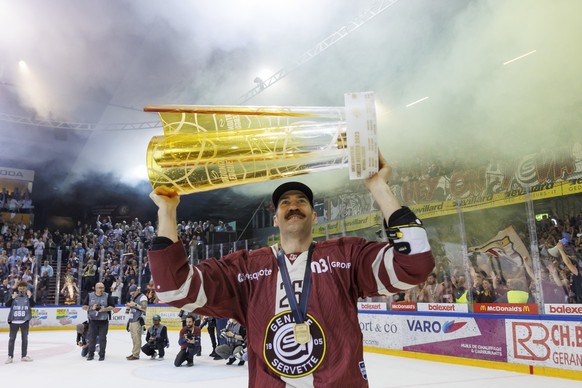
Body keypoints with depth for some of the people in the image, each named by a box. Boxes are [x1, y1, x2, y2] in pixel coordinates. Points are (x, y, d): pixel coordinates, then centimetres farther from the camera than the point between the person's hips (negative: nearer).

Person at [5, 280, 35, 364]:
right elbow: (7, 305, -9)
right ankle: (10, 356, 9)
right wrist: (12, 298, -22)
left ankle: (24, 355, 20)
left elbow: (32, 305, -12)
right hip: (14, 320, -1)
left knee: (25, 338, 9)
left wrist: (30, 297, -24)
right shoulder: (14, 295, 2)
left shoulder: (28, 295, 1)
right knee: (12, 338, 2)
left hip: (25, 320, 1)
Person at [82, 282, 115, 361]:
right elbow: (84, 307, 4)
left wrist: (105, 309, -18)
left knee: (102, 338, 2)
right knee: (92, 337, 7)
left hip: (104, 321, -1)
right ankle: (91, 354, 19)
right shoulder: (89, 295, 3)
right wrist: (91, 308, -14)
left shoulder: (107, 296, 0)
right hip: (93, 320, 1)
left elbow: (112, 307, -1)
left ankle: (102, 355, 12)